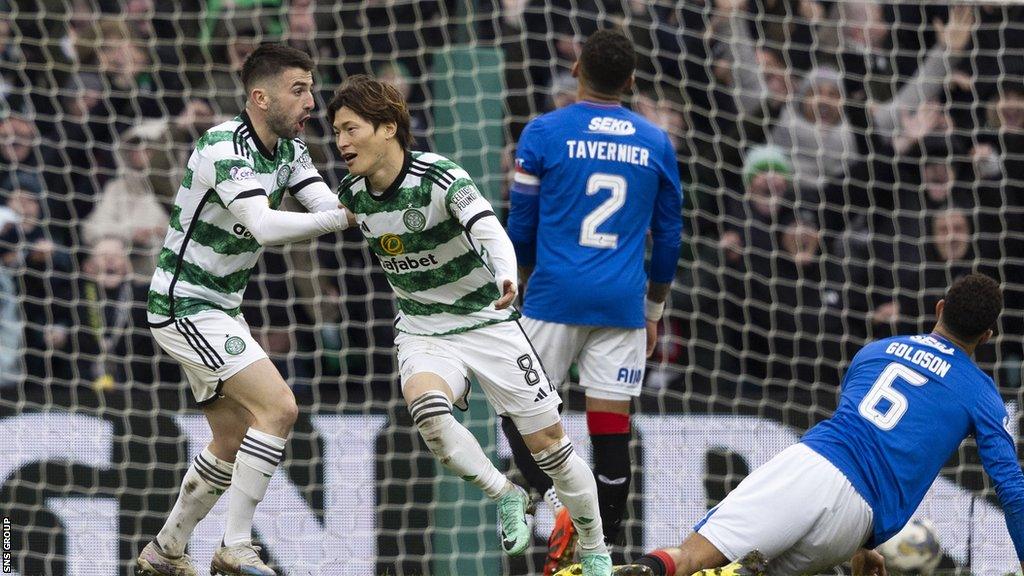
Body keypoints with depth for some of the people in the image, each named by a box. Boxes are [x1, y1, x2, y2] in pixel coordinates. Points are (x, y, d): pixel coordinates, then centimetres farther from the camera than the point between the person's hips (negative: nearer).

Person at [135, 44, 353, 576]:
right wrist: (341, 218, -45)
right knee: (278, 408, -19)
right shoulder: (226, 149, -24)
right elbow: (265, 227, -38)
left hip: (219, 308, 10)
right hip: (185, 306, -10)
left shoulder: (287, 149, 5)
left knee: (233, 441, 15)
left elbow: (329, 206, -9)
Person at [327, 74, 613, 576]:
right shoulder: (351, 195, -5)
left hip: (486, 321, -3)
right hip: (422, 331, 3)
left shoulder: (440, 178, -22)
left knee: (548, 442, -2)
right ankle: (504, 496, -8)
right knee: (425, 405, -31)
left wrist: (506, 278, -59)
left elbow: (489, 229, -39)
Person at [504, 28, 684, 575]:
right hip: (623, 304, 3)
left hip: (556, 298, -3)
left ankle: (562, 503, -17)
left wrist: (522, 289, 20)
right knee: (611, 432, 4)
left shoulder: (544, 134, -1)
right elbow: (668, 238, 13)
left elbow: (520, 229, 4)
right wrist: (654, 312, 24)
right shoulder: (656, 144, 8)